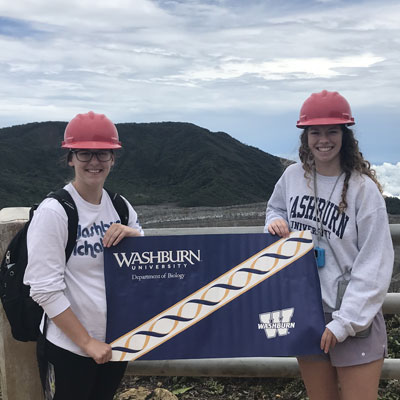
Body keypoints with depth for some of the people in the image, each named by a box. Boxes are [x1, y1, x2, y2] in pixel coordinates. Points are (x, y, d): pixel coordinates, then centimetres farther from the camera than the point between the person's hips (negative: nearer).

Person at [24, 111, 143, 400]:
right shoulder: (53, 212, -16)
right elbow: (45, 290, -18)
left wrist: (135, 235, -13)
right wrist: (87, 342, -14)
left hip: (115, 343, 5)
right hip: (69, 349, -5)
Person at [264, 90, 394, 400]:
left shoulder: (362, 188, -13)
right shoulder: (293, 176, 0)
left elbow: (374, 264, -13)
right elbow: (275, 208, 21)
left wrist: (345, 321, -15)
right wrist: (275, 222, -4)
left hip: (355, 317, -4)